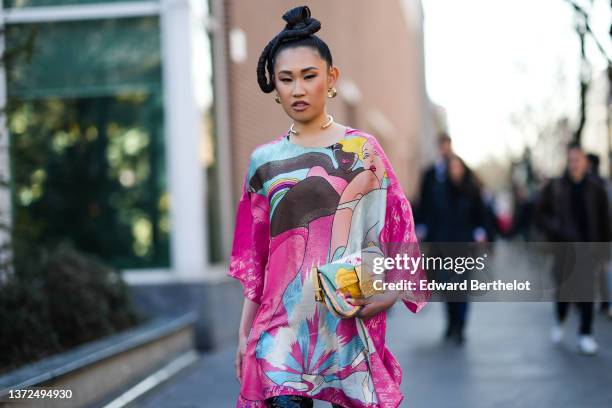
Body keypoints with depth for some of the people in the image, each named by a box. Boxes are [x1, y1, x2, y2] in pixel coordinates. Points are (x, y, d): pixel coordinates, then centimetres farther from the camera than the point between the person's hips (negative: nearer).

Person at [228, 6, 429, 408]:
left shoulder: (362, 148, 3)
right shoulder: (265, 161, 9)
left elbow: (398, 230, 0)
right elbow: (254, 258, 10)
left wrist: (393, 289, -17)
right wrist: (244, 332, 9)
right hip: (284, 319, 1)